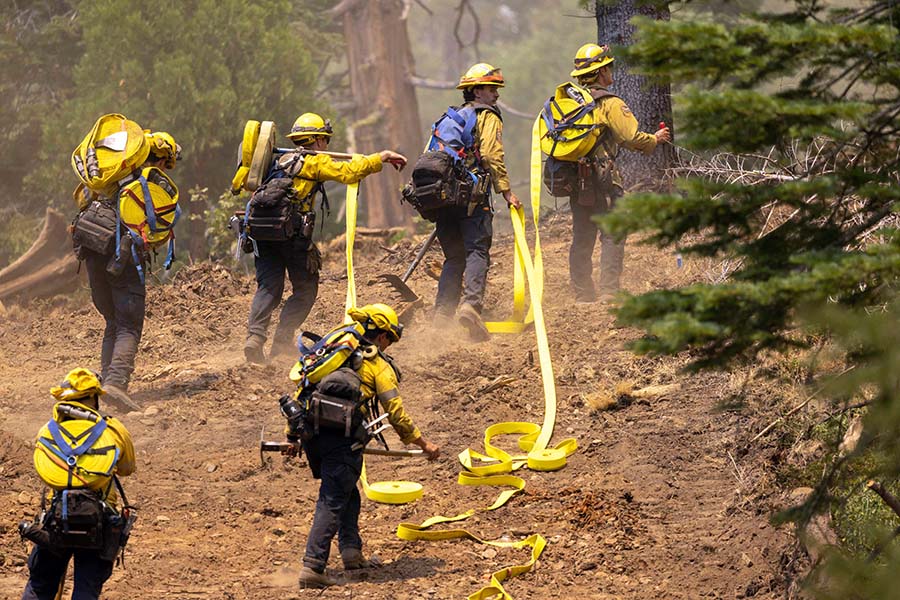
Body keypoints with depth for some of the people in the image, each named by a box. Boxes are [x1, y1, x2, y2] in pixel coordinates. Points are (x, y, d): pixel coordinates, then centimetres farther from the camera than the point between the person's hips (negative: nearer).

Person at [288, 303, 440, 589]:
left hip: (310, 433, 6)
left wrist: (292, 433, 26)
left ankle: (351, 551, 21)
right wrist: (423, 444, 11)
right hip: (341, 437, -6)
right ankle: (312, 567, -15)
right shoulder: (379, 365, 5)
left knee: (346, 491, 24)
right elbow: (396, 413, 1)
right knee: (333, 501, -6)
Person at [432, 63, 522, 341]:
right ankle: (471, 305, -32)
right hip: (472, 196, -7)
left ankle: (442, 313, 5)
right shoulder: (488, 117, 2)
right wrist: (506, 191, -11)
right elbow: (492, 155, -11)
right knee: (477, 252, -12)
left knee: (454, 257, 14)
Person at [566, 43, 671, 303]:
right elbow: (631, 137, -16)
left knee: (581, 238, 10)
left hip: (575, 178, 7)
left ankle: (582, 296, 11)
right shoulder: (609, 104, -10)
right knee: (612, 237, -4)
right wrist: (654, 140, 3)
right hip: (602, 179, -7)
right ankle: (608, 294, -10)